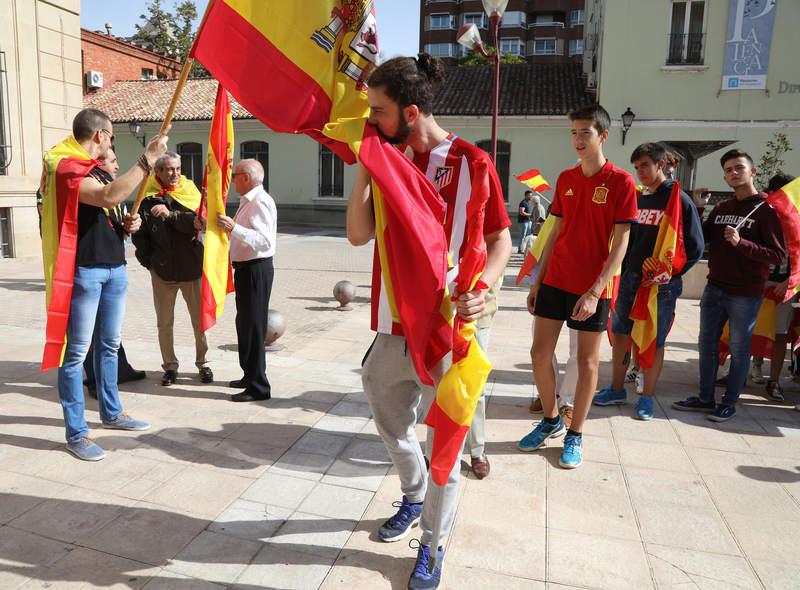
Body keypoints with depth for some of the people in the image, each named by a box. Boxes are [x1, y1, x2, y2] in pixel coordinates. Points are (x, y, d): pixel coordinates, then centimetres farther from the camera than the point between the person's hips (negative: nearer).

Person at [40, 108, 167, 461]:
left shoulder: (98, 168, 17)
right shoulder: (66, 168, -12)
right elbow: (110, 196, -31)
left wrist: (128, 224, 5)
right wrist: (148, 159, -26)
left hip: (114, 267, 9)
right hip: (84, 270, -9)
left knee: (109, 345, 16)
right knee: (76, 351, -2)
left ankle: (111, 413, 30)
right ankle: (75, 433, 6)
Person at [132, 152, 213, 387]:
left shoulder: (189, 193, 2)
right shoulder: (148, 198, 1)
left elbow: (196, 221, -16)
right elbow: (140, 234, 3)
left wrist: (171, 214, -28)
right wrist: (148, 260, -5)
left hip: (191, 266, 0)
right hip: (162, 270, 0)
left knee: (200, 318, 5)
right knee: (164, 322, 8)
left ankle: (203, 363, 19)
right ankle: (170, 366, 21)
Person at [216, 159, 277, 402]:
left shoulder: (261, 202, -17)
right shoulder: (248, 202, 16)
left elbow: (265, 240, -28)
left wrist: (234, 228, -32)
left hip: (256, 270, -11)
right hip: (246, 268, 11)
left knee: (253, 326, -7)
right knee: (245, 324, 19)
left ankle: (258, 387, 1)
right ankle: (250, 375, 33)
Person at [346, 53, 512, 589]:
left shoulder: (471, 162, -8)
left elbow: (501, 240, -4)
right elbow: (359, 233, -1)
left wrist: (482, 287, -22)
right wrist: (365, 163, -6)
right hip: (391, 326, 5)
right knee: (394, 429, 22)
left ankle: (433, 547, 30)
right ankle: (414, 497, 51)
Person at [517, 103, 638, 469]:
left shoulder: (621, 182, -8)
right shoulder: (565, 179, 8)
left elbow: (620, 243, -11)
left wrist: (595, 291, -19)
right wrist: (537, 280, 9)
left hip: (592, 289, -5)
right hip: (555, 281, 5)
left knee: (587, 362, 5)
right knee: (540, 353, 6)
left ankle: (575, 436, 21)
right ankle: (551, 421, 27)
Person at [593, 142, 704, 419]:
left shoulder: (679, 200, -7)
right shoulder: (638, 199, 10)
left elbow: (695, 248, -8)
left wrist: (669, 274, -16)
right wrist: (624, 271, 8)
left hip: (662, 285, -6)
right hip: (630, 279, 6)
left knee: (654, 342, 3)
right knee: (620, 334, 11)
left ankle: (647, 397, 17)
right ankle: (617, 389, 25)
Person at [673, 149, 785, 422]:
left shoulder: (766, 210, -7)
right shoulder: (720, 208, 11)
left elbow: (777, 255, -12)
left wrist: (741, 243, -24)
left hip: (745, 294, -6)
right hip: (714, 288, 6)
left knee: (738, 349, 5)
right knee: (707, 345, 11)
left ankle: (729, 403, 17)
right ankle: (705, 398, 23)